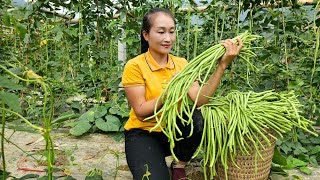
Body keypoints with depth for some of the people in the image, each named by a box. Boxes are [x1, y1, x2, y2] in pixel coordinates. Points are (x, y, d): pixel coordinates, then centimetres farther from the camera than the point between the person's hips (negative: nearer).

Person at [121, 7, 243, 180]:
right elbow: (141, 113, -17)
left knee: (196, 118, -28)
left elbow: (200, 100, -16)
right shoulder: (135, 66, -13)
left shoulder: (181, 63, -1)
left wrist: (222, 65, -26)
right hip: (143, 134, -4)